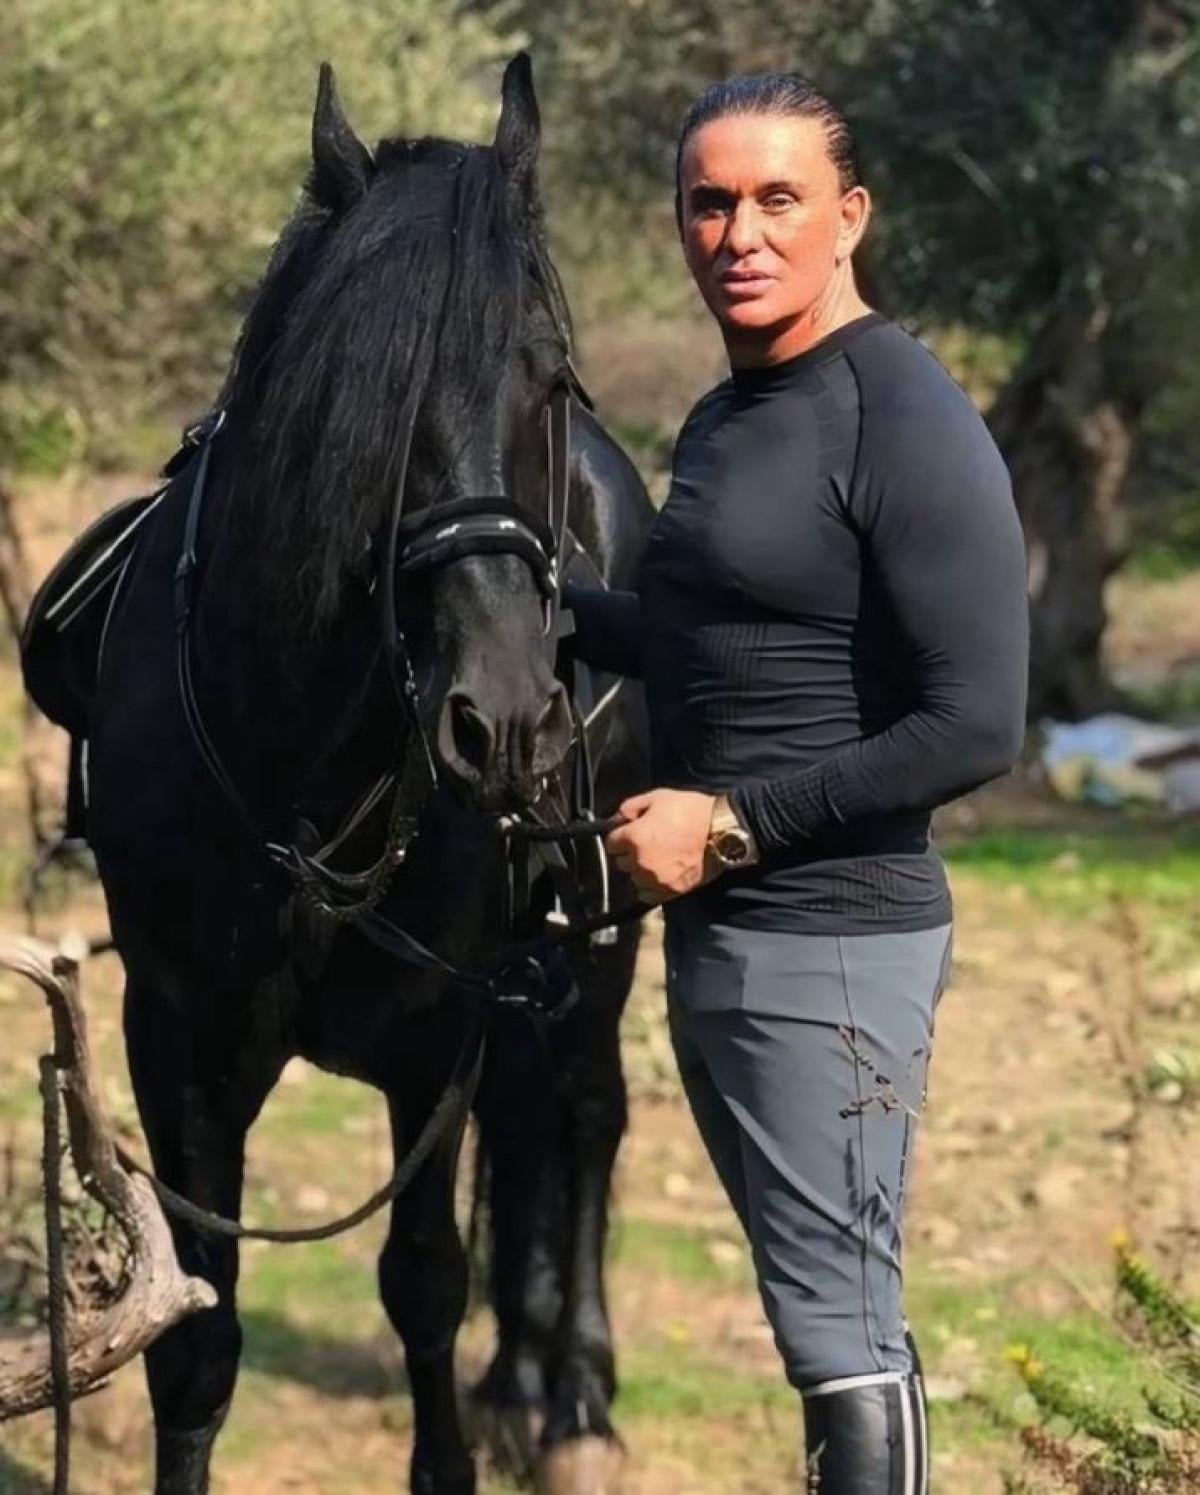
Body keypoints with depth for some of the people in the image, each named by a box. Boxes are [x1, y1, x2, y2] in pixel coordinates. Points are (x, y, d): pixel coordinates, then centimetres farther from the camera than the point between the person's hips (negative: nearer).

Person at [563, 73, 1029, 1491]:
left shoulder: (902, 423, -16)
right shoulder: (722, 421, 11)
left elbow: (973, 727, -22)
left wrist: (731, 826, -19)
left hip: (830, 943, -9)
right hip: (711, 936, 9)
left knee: (840, 1323, -6)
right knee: (813, 1303, 17)